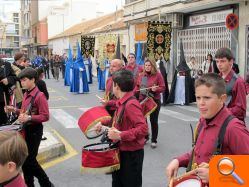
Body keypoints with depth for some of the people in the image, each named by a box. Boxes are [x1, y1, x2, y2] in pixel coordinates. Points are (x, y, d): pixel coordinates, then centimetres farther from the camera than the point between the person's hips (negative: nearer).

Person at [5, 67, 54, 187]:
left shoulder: (39, 96, -17)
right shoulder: (26, 94, 9)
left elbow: (45, 117, -21)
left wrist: (29, 118, -31)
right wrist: (15, 110, 5)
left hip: (35, 131, -8)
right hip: (25, 129, 8)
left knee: (29, 160, -3)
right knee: (24, 159, 13)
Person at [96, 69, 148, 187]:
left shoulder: (131, 104, -24)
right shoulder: (122, 102, 6)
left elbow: (143, 129, -30)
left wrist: (120, 135, -30)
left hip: (131, 154, -9)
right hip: (121, 151, 9)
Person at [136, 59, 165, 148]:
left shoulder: (158, 75, -6)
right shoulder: (141, 75, 7)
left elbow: (163, 88, -7)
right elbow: (137, 86, 19)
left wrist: (156, 89, -25)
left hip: (154, 100, -4)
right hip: (142, 100, 4)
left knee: (153, 121, 3)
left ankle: (154, 140, 13)